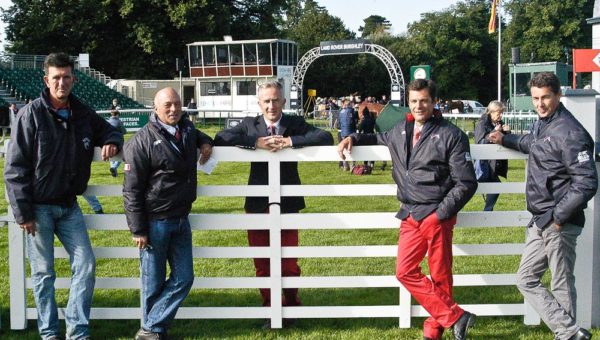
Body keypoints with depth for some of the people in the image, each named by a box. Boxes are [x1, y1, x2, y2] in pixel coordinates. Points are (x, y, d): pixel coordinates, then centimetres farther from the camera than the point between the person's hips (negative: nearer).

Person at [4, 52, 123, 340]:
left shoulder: (83, 114, 3)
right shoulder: (31, 114, -11)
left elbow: (108, 131, 22)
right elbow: (15, 168, -11)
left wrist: (112, 142, -5)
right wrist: (23, 213, -13)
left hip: (69, 206, 5)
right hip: (39, 207, -4)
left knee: (85, 265, 1)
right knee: (43, 273, 5)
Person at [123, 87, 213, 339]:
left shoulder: (187, 128, 8)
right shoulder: (143, 140, -12)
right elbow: (132, 189, -12)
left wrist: (205, 142, 12)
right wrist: (138, 230, -13)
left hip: (181, 220, 7)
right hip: (155, 222, -7)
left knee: (183, 278, 7)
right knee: (154, 283, 4)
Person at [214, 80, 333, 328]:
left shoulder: (295, 123, 3)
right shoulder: (249, 124, 5)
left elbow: (326, 138, -10)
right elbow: (221, 139, -10)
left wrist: (290, 141, -19)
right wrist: (256, 143, -19)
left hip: (288, 204, -1)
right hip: (258, 204, 1)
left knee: (289, 263, 5)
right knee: (262, 264, 8)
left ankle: (291, 307, 27)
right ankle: (270, 310, 24)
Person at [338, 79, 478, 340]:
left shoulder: (451, 135, -6)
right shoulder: (400, 131, 12)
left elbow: (466, 183, -8)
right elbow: (379, 138, 37)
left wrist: (441, 214, -13)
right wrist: (354, 138, 19)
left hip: (436, 216, -6)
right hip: (410, 216, 7)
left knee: (440, 276, 1)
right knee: (405, 272, 3)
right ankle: (455, 316, 9)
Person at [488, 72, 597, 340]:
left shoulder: (569, 132, -17)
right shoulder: (541, 124, 11)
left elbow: (587, 182, -22)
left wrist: (559, 216, -19)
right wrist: (505, 140, 41)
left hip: (559, 224, -10)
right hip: (540, 222, 10)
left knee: (562, 286, -1)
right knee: (526, 279, 11)